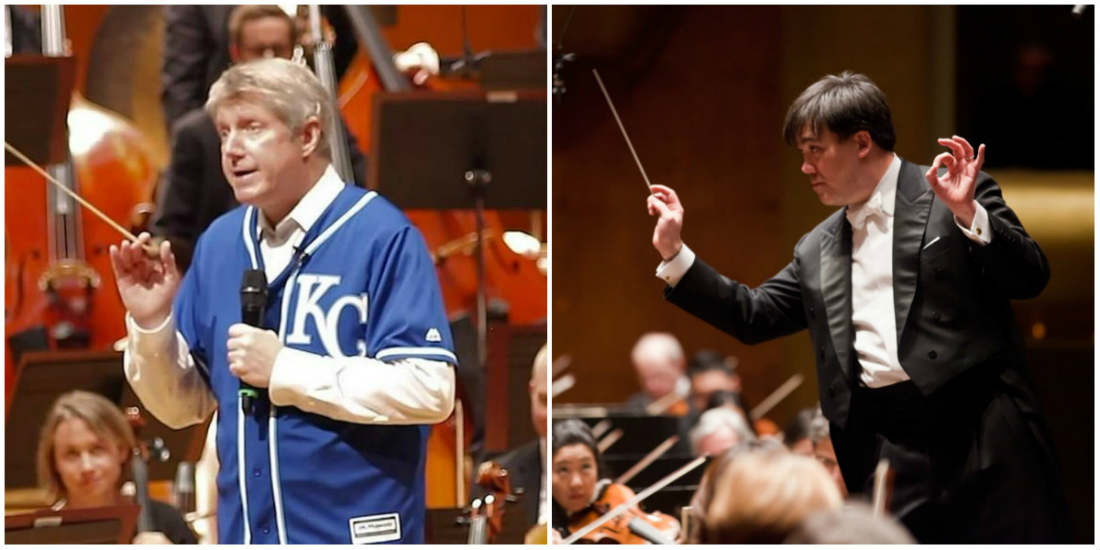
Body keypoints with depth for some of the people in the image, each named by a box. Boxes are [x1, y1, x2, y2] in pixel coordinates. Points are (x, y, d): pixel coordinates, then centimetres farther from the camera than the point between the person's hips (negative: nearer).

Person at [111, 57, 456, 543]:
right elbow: (183, 407, 12)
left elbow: (429, 390, -20)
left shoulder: (382, 236, -11)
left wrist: (284, 370, -19)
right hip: (245, 531, 6)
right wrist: (151, 323, -6)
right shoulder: (218, 243, 7)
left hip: (355, 532, -6)